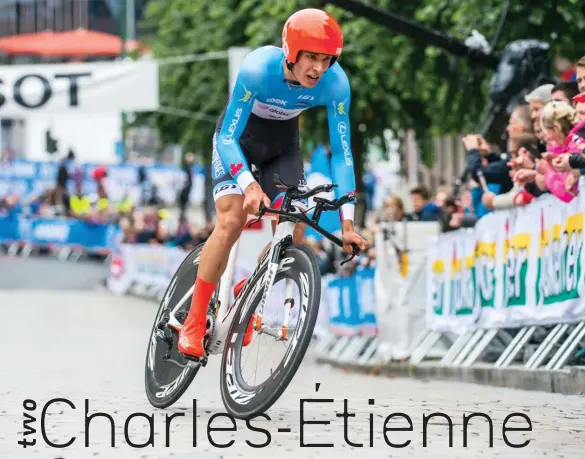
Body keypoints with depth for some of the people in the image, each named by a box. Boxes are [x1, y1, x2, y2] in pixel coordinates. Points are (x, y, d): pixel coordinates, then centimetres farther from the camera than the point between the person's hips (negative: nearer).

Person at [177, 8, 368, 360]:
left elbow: (341, 151, -20)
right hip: (239, 136, -3)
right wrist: (249, 184, -48)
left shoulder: (335, 83, -27)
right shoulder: (259, 68, -36)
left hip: (283, 143, 3)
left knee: (294, 230, -13)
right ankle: (194, 323, -11)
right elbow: (227, 138, -31)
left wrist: (347, 221, -25)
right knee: (231, 221, -22)